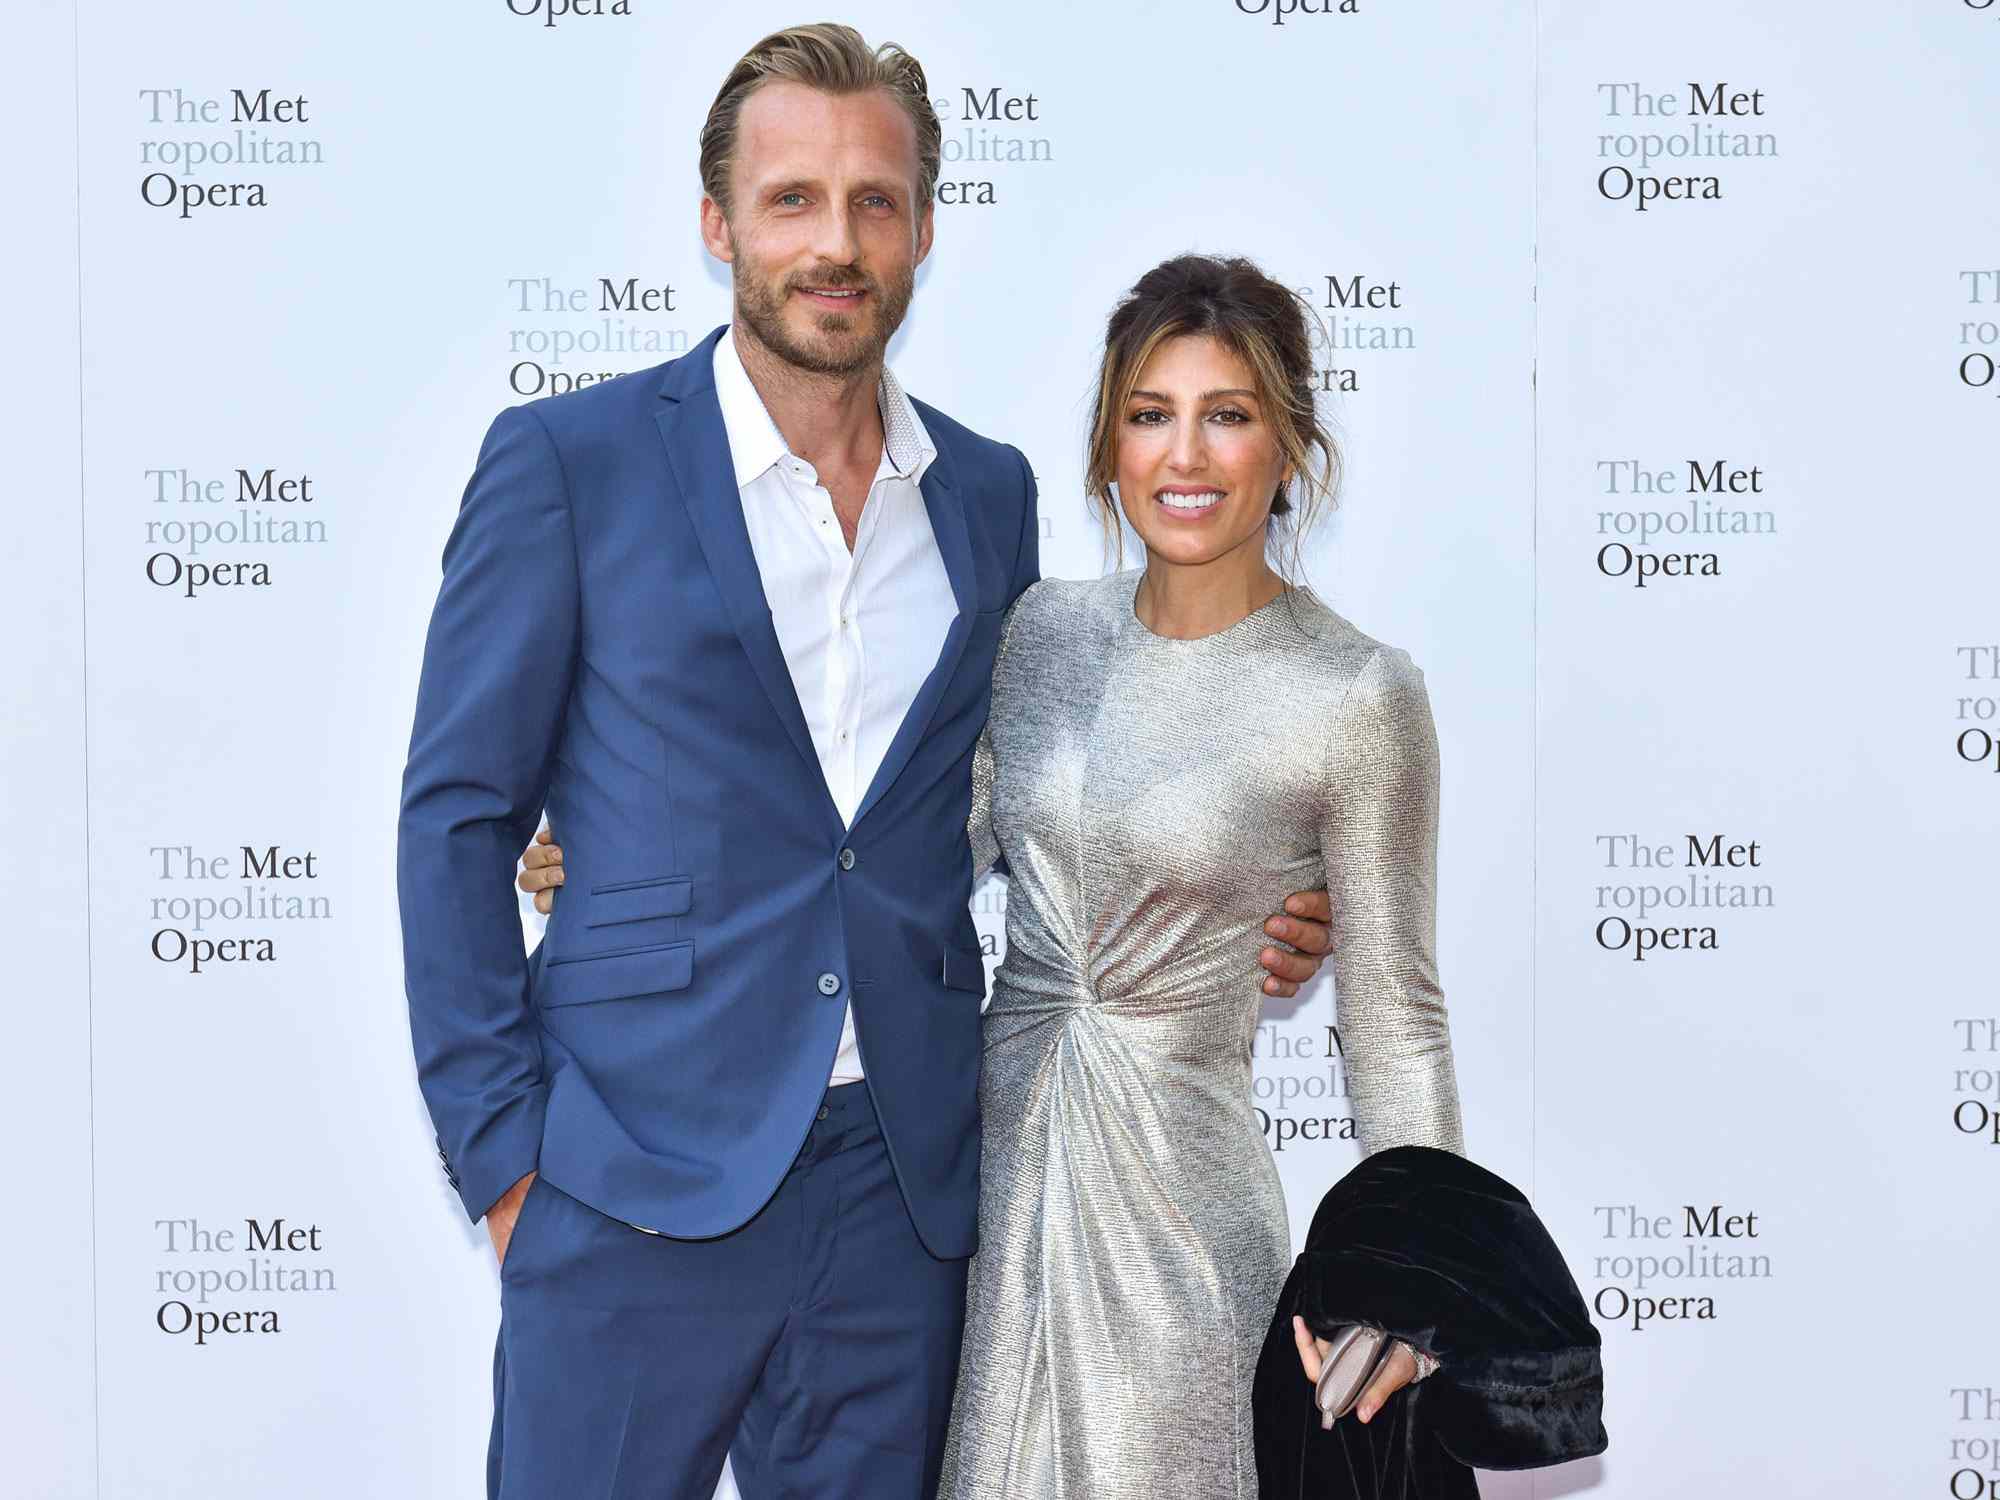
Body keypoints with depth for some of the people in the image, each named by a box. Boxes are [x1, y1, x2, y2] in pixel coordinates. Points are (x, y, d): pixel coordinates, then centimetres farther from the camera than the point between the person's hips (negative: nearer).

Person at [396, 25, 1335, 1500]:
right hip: (643, 1178, -3)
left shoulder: (992, 493, 10)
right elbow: (458, 813, -1)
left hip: (903, 1190, 4)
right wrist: (501, 1148, -7)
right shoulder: (568, 462, -2)